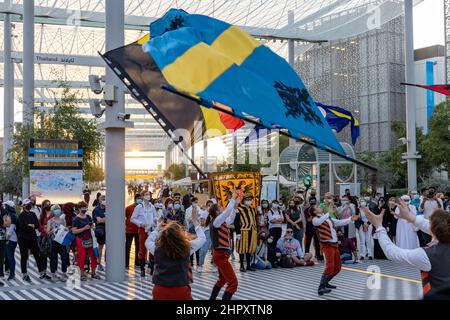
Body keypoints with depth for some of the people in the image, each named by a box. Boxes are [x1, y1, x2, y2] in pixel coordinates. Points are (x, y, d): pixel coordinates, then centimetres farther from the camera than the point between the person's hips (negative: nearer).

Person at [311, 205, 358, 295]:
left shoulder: (329, 218, 17)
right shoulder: (315, 219, -7)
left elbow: (340, 222, 22)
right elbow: (320, 221, -30)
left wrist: (350, 219, 14)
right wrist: (329, 213, -37)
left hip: (335, 244, 8)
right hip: (327, 245, -8)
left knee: (337, 267, 14)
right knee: (330, 266, -21)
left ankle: (325, 282, 27)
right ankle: (321, 288, -18)